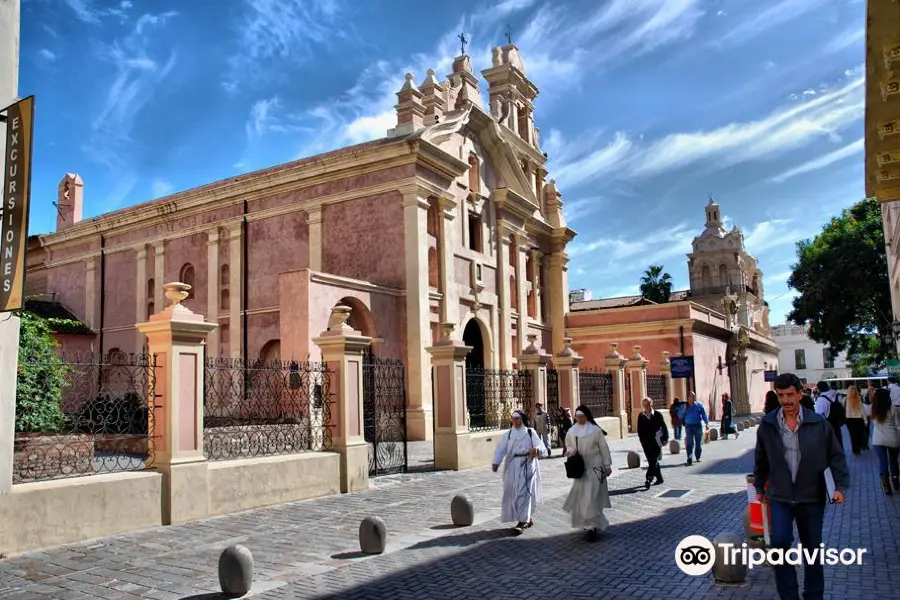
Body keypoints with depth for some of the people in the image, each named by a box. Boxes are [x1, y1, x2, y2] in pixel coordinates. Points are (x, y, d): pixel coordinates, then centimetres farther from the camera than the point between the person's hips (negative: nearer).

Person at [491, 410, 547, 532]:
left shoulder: (530, 433, 2)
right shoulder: (508, 434, 6)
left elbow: (542, 447, -3)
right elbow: (500, 449, -4)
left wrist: (536, 449, -26)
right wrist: (496, 462, -20)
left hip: (527, 466, -3)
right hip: (513, 467, 3)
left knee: (524, 493, -9)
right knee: (514, 493, 7)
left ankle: (522, 522, -9)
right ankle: (528, 519, 23)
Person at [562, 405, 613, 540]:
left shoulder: (596, 430, -8)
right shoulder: (571, 431, 3)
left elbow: (603, 448, -3)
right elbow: (568, 445, 16)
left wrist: (607, 465, -2)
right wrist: (571, 450, -8)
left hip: (594, 468, -4)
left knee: (591, 497, -11)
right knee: (581, 496, 9)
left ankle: (593, 525, -7)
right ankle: (587, 522, 25)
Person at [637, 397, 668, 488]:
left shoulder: (658, 415, 1)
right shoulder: (641, 416, 7)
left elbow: (664, 427, 4)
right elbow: (640, 430, 8)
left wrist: (665, 438, -2)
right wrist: (642, 441, 1)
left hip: (656, 441, -3)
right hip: (647, 442, 3)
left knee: (653, 461, -11)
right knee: (651, 461, 10)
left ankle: (649, 479, -18)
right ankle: (659, 478, 24)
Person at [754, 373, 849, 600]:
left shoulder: (819, 423, -7)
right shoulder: (767, 424, -4)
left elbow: (836, 456, 0)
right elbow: (761, 459, 8)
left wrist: (841, 486, -9)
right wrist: (759, 487, 13)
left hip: (811, 497, 0)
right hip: (779, 496, 0)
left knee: (813, 549, 13)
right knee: (779, 541, -15)